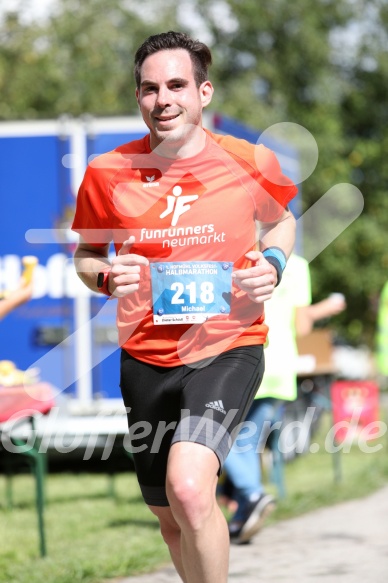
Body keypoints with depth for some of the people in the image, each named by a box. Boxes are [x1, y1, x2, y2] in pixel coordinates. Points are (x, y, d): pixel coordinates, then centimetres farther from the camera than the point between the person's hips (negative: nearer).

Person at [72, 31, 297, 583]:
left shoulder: (249, 161, -6)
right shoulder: (107, 173, -4)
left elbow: (280, 220, 16)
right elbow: (85, 253, 12)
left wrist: (273, 263, -5)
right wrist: (106, 277, -11)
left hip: (228, 347, -3)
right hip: (146, 358, 3)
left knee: (189, 490, -28)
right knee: (171, 521, 15)